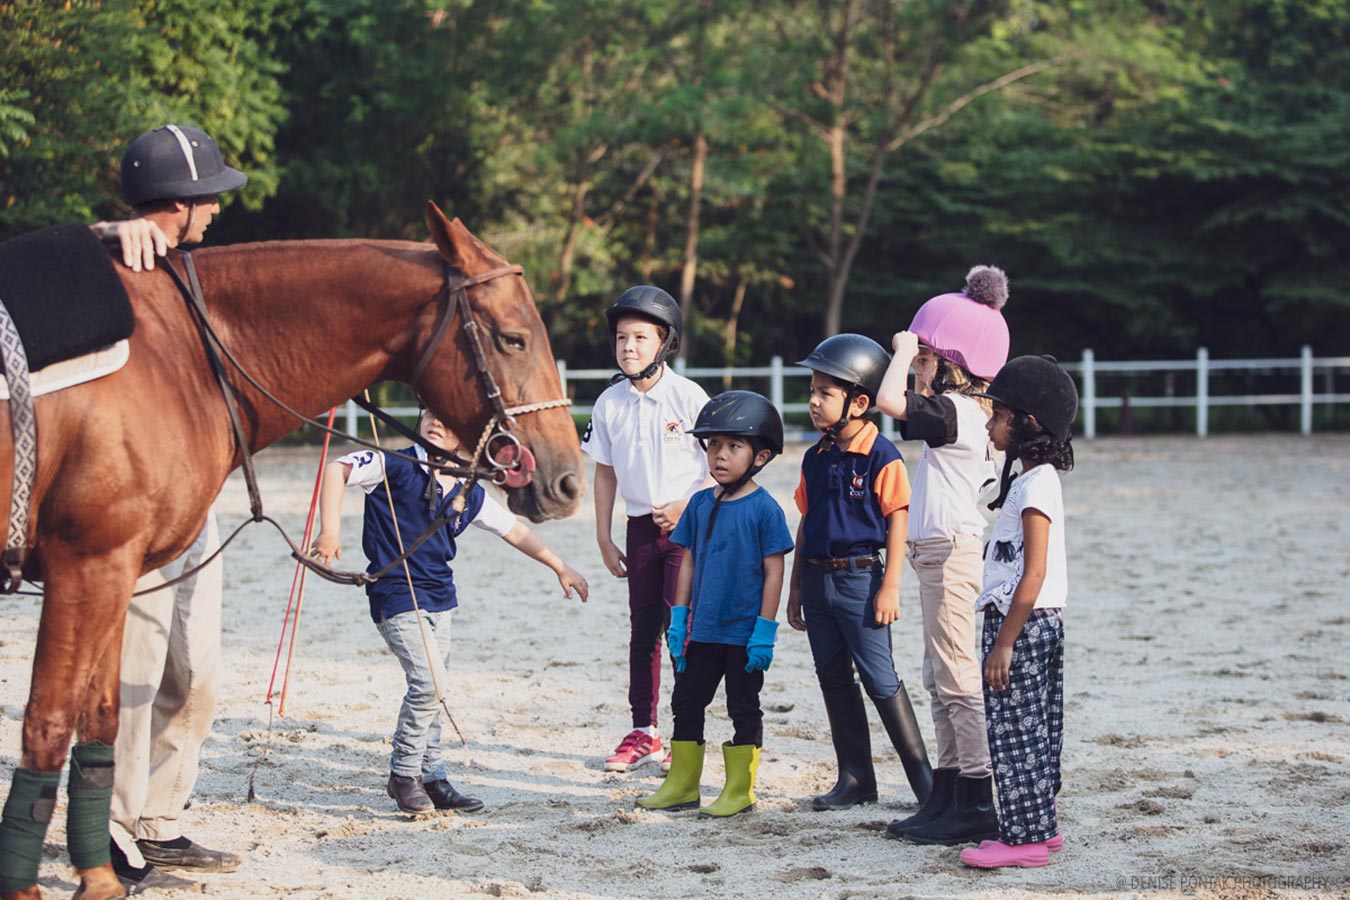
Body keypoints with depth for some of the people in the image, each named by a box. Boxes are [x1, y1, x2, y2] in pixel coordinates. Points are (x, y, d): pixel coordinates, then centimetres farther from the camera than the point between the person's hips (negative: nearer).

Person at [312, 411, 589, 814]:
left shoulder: (467, 493, 6)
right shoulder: (396, 465, -10)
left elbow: (514, 531, 15)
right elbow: (338, 468, -17)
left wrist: (561, 567, 17)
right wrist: (331, 527, -28)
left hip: (439, 599, 7)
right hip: (396, 595, -7)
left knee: (431, 690, 11)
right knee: (430, 682, -16)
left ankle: (431, 780, 21)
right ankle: (403, 774, -1)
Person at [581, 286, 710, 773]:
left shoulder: (687, 396, -10)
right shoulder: (610, 403, 3)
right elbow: (605, 473, 10)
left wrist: (688, 505, -17)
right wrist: (604, 539, 9)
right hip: (640, 527, 5)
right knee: (643, 627, 9)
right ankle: (643, 733, 18)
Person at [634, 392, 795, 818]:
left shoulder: (764, 509, -11)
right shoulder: (700, 504, 5)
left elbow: (773, 572, -11)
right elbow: (688, 563, 11)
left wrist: (764, 630, -13)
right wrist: (678, 619, 8)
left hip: (745, 634, -6)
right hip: (703, 630, 6)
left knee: (744, 710, 4)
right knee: (686, 704, 12)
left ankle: (739, 791, 12)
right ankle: (681, 786, 22)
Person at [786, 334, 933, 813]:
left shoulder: (881, 457, -11)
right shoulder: (816, 458, 10)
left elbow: (898, 522, -11)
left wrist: (890, 586, -14)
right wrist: (796, 588, 16)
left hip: (861, 576, -7)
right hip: (818, 578, 7)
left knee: (880, 678, -6)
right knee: (833, 679, 9)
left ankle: (923, 777, 2)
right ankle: (855, 778, 16)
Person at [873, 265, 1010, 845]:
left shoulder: (951, 413, -16)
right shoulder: (967, 413, 13)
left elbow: (889, 400, -28)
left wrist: (904, 349, -15)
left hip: (950, 551, -11)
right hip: (940, 551, 11)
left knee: (957, 677, -8)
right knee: (940, 679, 14)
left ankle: (979, 804, -6)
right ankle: (945, 799, 19)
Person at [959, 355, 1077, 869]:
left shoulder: (1036, 485, -17)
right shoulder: (1034, 479, 14)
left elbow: (1035, 572, -21)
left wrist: (1005, 642, -21)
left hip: (1025, 623, -10)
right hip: (1032, 622, 10)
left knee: (1015, 730, -5)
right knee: (1034, 731, 14)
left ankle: (1026, 837, -1)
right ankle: (1039, 827, 21)